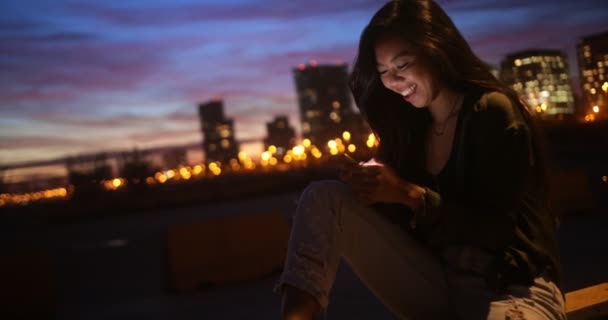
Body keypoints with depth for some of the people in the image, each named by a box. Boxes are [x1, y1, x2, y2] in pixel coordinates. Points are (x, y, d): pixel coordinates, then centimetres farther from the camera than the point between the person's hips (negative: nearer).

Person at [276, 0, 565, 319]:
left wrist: (408, 194, -20)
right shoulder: (409, 125, 8)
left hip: (511, 286, -5)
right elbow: (408, 220, 9)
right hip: (436, 286, 6)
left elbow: (495, 228, -15)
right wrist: (370, 188, -11)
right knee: (324, 197, -8)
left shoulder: (493, 112, -9)